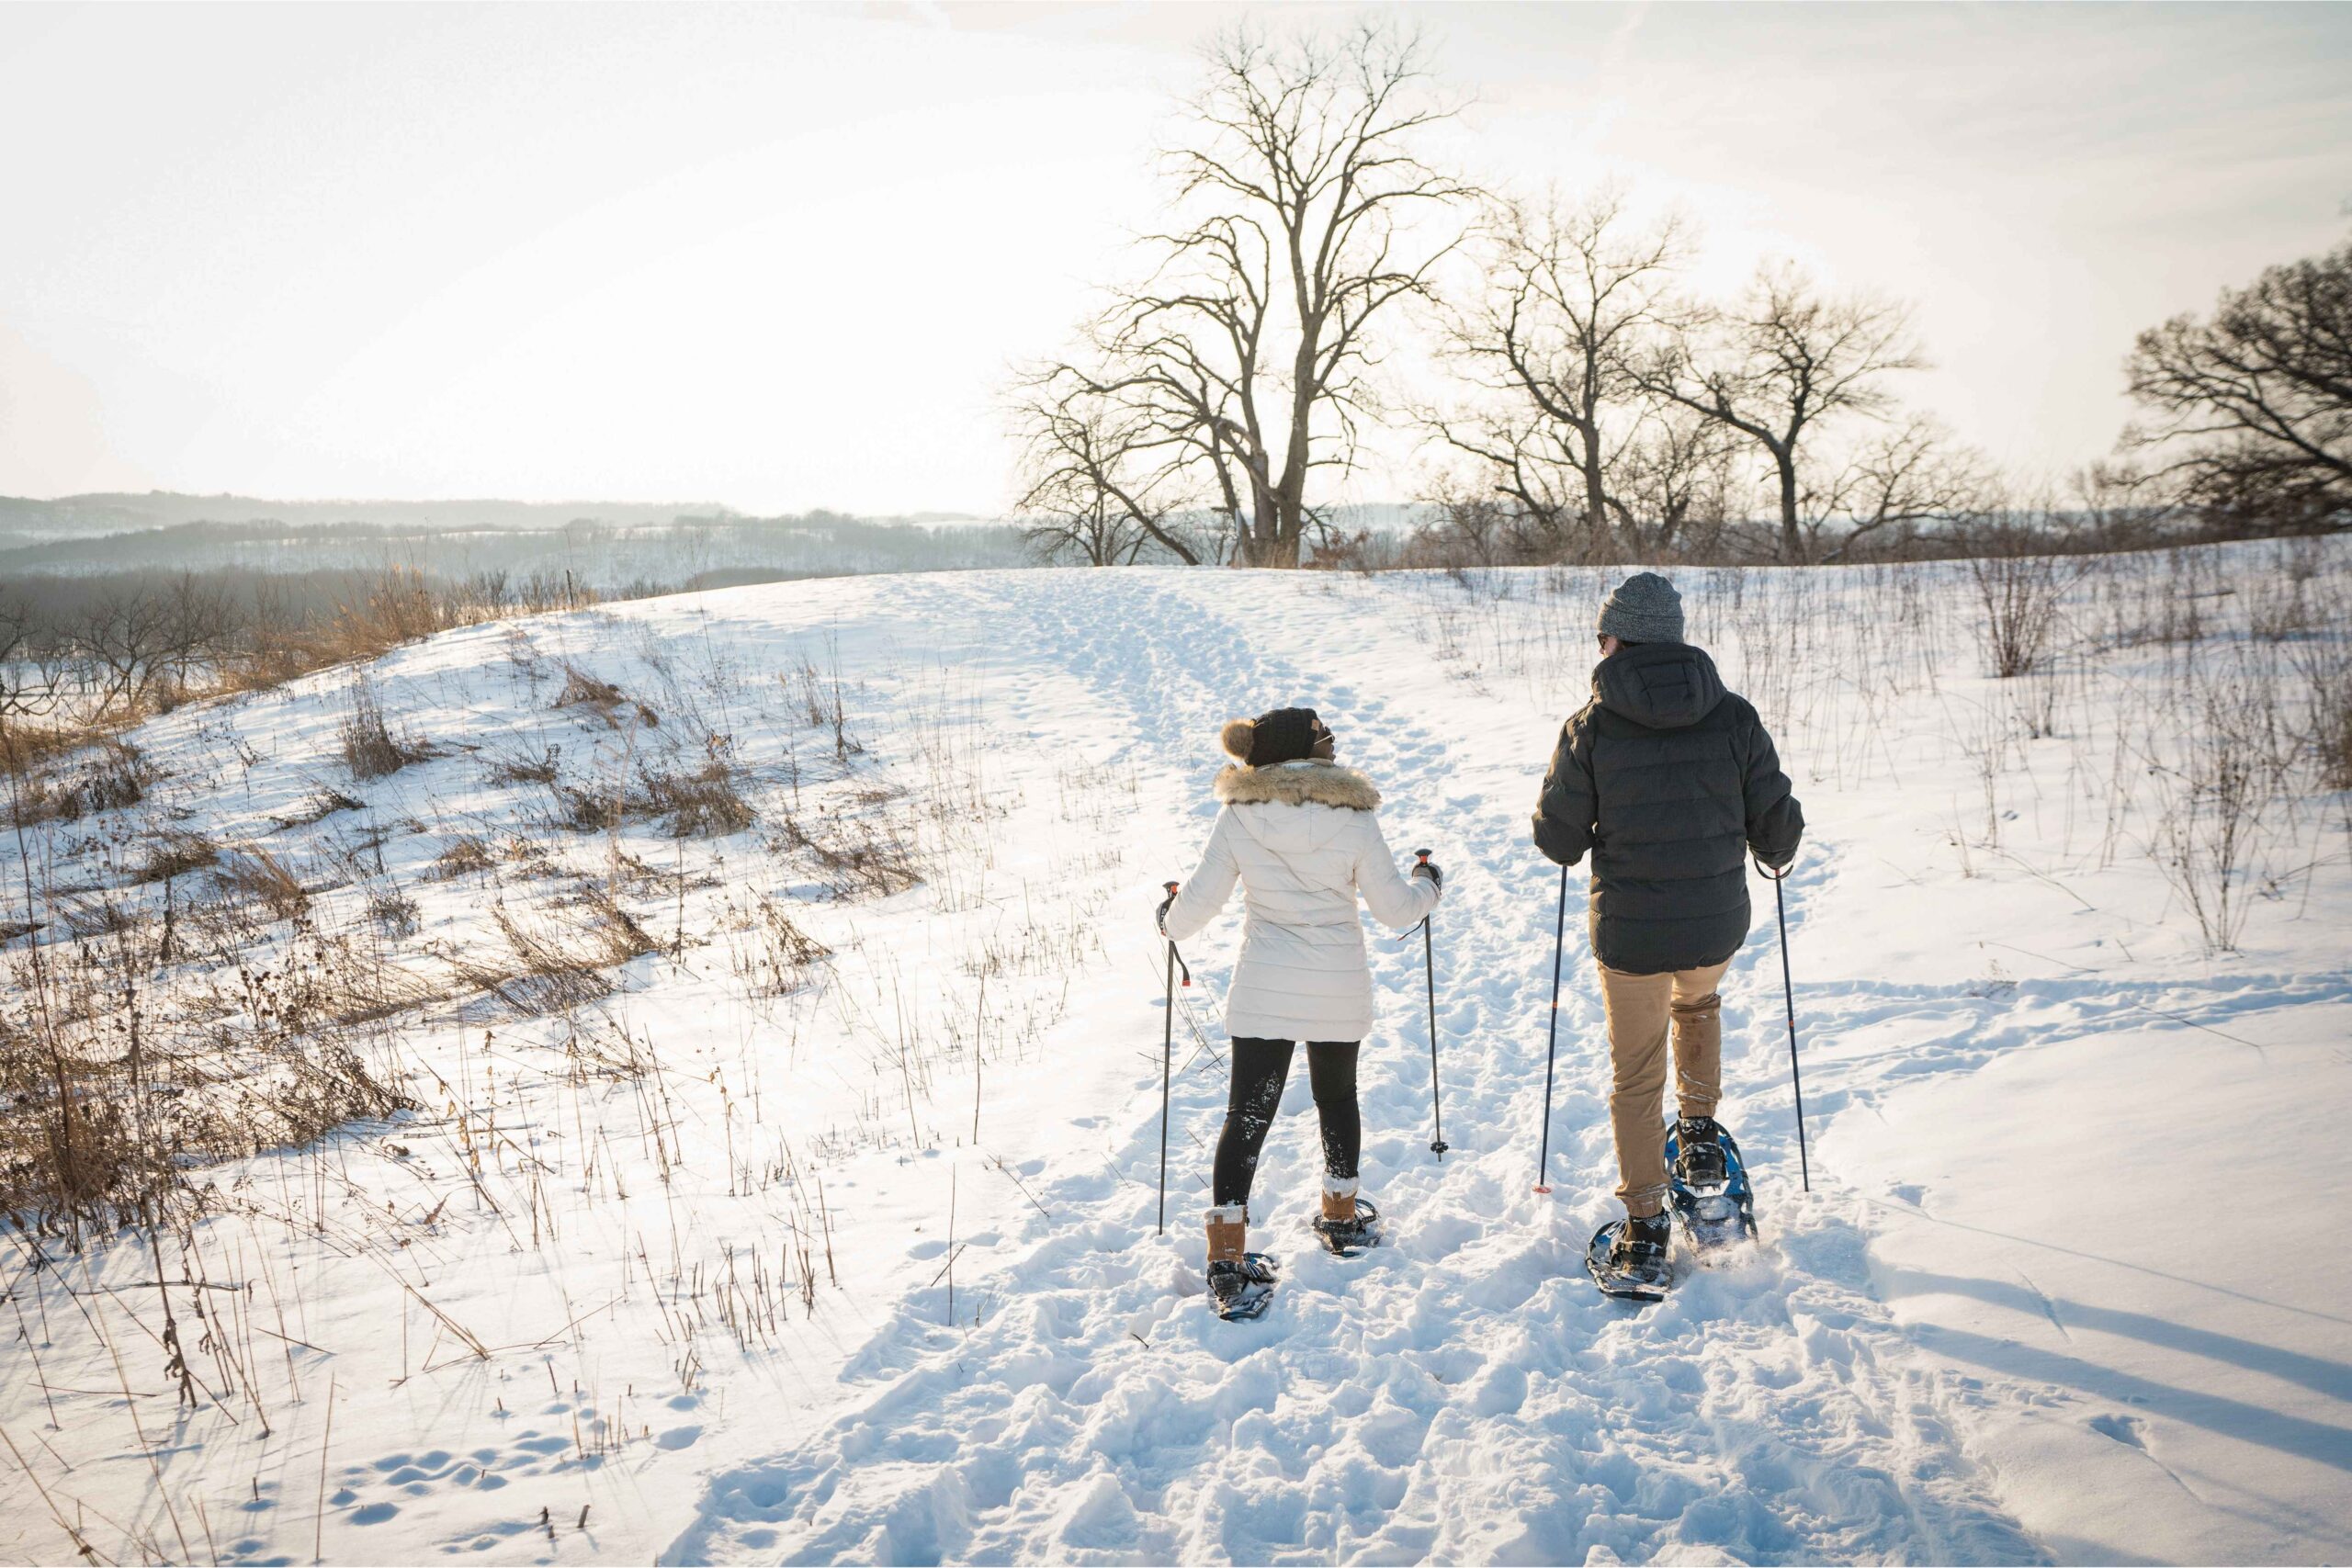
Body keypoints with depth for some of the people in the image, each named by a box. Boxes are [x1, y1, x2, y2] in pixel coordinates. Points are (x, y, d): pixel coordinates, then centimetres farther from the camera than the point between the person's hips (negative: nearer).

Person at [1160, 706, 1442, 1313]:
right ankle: (1341, 1214, 39)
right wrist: (1428, 883, 21)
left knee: (1248, 1113, 4)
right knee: (1337, 1097, 22)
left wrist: (1171, 918, 19)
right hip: (1340, 992, 1)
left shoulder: (1238, 817, -7)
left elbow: (1198, 904, -4)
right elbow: (1395, 908, -1)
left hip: (1263, 992, -1)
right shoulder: (1353, 818, -8)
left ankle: (1227, 1252, -2)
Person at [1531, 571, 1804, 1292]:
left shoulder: (1590, 727, -11)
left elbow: (1558, 840, -7)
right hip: (1716, 925, 2)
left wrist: (1588, 829, 18)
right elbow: (1777, 825, -2)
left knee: (1635, 1076, 14)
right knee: (1697, 1003, 37)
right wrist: (1777, 853, 23)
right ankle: (1700, 1133, 33)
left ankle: (1646, 1230, 16)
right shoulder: (1734, 716, -6)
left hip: (1629, 932, -2)